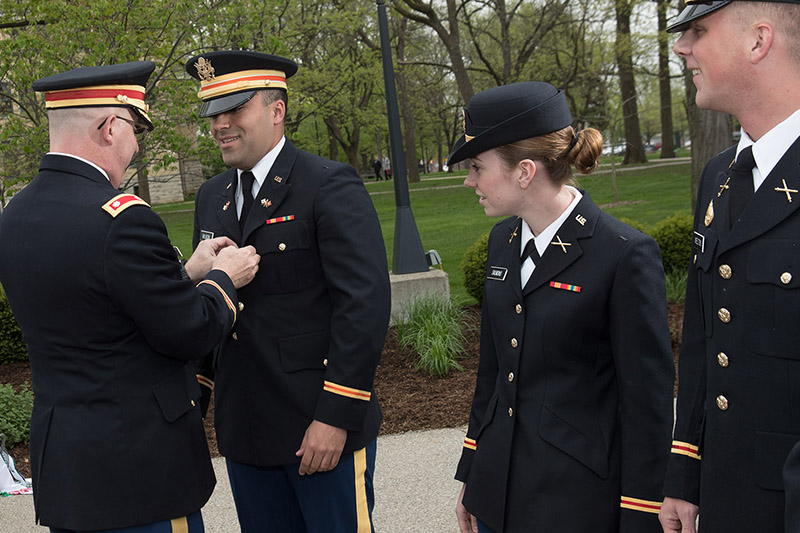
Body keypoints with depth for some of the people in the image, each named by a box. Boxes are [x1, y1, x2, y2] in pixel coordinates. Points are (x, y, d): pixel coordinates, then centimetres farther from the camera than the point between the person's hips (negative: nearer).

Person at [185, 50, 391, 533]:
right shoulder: (212, 197, 12)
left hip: (323, 426, -6)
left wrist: (336, 417, -20)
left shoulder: (331, 186, -10)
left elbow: (365, 306, -17)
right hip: (243, 429, 6)